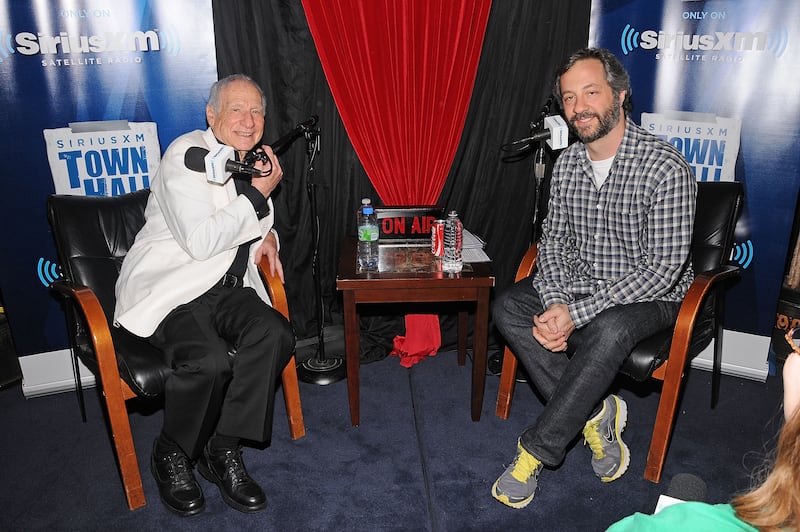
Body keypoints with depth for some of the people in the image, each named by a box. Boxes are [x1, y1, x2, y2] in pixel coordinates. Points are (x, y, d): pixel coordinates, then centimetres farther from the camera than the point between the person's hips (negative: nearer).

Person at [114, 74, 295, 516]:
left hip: (225, 288, 7)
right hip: (168, 292, -6)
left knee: (275, 334, -23)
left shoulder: (252, 160, 14)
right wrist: (259, 193, -15)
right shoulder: (187, 154, -10)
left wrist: (267, 235, 9)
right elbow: (201, 242, -21)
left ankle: (223, 450, -8)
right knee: (210, 360, -32)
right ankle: (171, 454, -1)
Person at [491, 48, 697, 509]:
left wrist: (576, 314, -27)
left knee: (608, 330, -38)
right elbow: (554, 238, 5)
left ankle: (538, 449, -21)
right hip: (577, 286, 6)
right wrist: (555, 303, -15)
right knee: (508, 307, -17)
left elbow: (662, 269, -23)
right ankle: (595, 413, -12)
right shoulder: (568, 163, 1)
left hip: (650, 297, -6)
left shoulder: (666, 168, -20)